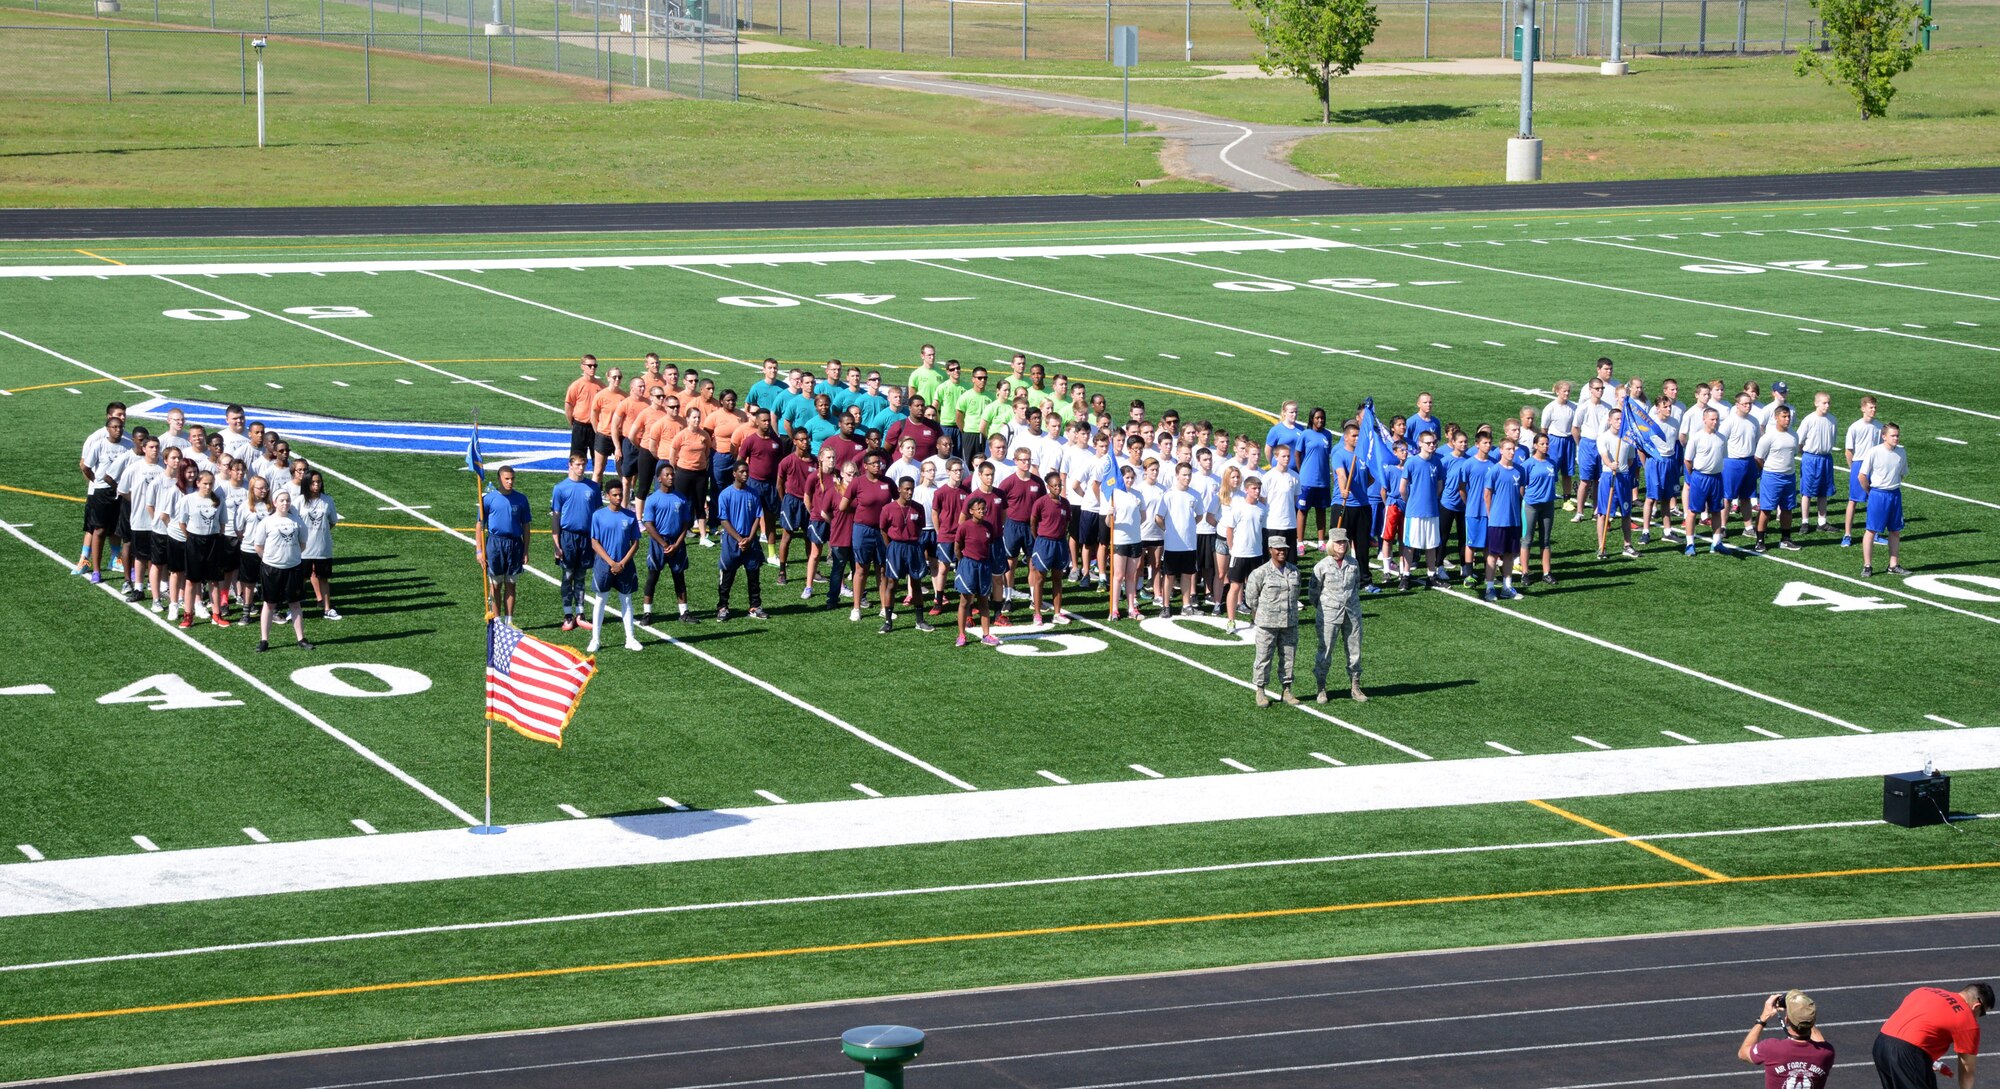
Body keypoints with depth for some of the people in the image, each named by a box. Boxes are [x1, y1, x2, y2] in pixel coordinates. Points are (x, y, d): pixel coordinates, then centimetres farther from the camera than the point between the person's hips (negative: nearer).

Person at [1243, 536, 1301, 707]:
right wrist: (1259, 615, 2)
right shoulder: (1261, 573, -9)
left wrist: (1291, 613, 12)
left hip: (1289, 623, 4)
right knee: (1264, 656, 2)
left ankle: (1287, 690, 20)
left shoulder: (1294, 572, 6)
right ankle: (1260, 691, 13)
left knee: (1288, 656, 9)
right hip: (1267, 623, -4)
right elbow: (1251, 598, -2)